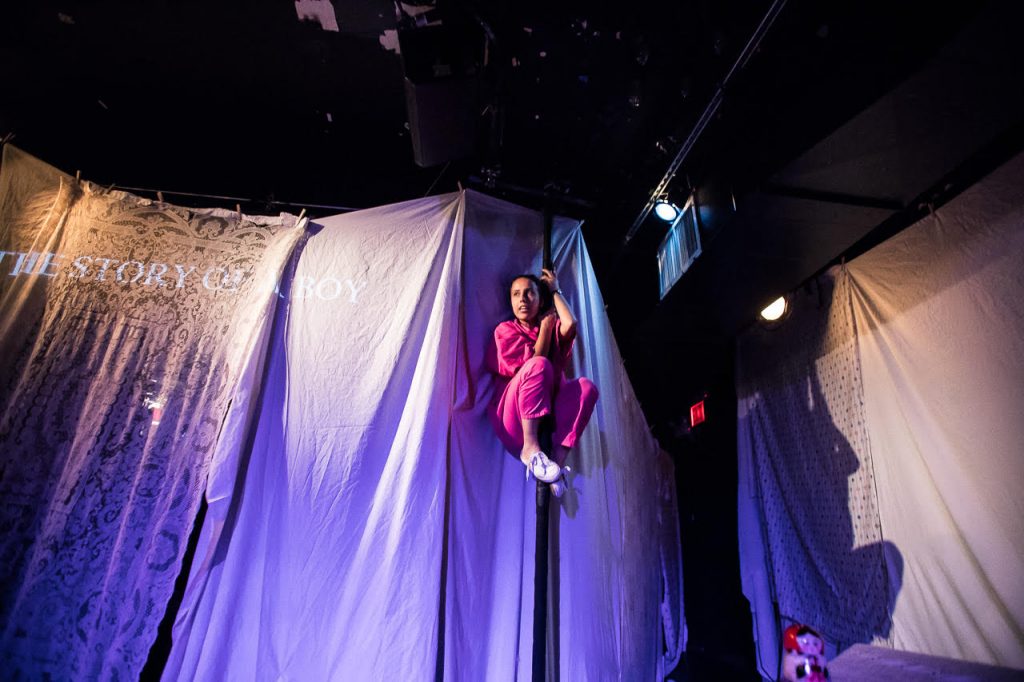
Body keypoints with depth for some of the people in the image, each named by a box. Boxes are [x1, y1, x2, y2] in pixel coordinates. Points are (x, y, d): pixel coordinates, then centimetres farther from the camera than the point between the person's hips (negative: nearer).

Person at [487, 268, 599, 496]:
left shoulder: (553, 329, 15)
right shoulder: (505, 329, 5)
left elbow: (570, 325, -11)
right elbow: (535, 361, -10)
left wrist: (555, 291, 3)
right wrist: (546, 324, -1)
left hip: (550, 415, 4)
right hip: (514, 421, -4)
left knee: (586, 386, -22)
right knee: (539, 365, -29)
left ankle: (558, 459, -28)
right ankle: (530, 448, -30)